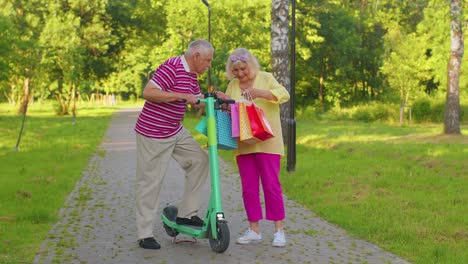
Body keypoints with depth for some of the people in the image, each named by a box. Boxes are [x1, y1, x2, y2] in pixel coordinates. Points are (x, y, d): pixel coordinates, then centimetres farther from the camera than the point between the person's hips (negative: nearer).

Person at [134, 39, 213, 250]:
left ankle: (186, 214, 13)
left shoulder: (192, 74, 10)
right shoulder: (171, 67, -19)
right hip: (153, 134, -9)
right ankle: (145, 234, 8)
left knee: (199, 160, 4)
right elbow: (148, 92, -28)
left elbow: (199, 101, 22)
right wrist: (180, 96, -29)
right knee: (150, 182, -2)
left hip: (176, 132, 9)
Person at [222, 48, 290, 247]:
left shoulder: (266, 78, 1)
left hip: (266, 142, -4)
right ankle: (254, 230, 13)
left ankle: (279, 230, 2)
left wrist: (259, 93, -27)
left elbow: (284, 95, -13)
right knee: (248, 188, 5)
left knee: (271, 185, -5)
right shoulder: (232, 85, 14)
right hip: (243, 144, 4)